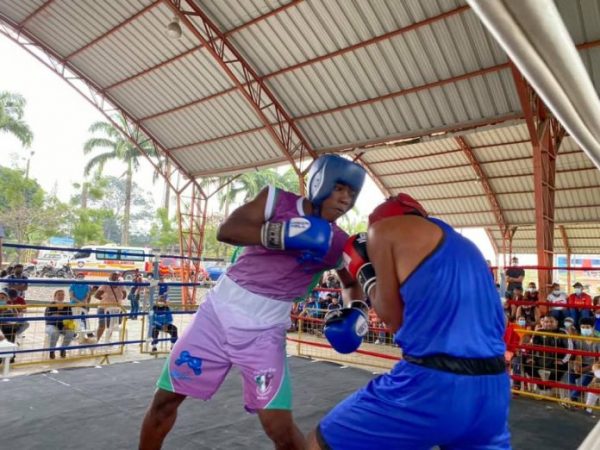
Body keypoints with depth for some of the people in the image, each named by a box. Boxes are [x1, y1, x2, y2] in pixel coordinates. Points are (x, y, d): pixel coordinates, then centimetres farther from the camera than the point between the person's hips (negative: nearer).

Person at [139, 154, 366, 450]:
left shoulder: (339, 245, -4)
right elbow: (226, 230, -21)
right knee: (165, 399, 12)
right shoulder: (277, 200, -8)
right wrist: (279, 233, -35)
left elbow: (354, 284, 14)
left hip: (264, 331, 0)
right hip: (219, 311, 1)